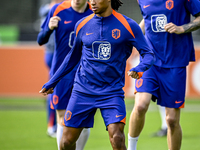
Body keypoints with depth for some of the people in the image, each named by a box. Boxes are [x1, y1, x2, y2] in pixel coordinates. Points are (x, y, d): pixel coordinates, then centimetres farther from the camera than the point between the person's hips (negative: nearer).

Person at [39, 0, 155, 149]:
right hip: (83, 91, 3)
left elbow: (148, 54, -4)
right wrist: (51, 83, 23)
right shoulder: (82, 25, 5)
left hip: (112, 92, -3)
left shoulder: (127, 25, -5)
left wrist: (139, 69, -27)